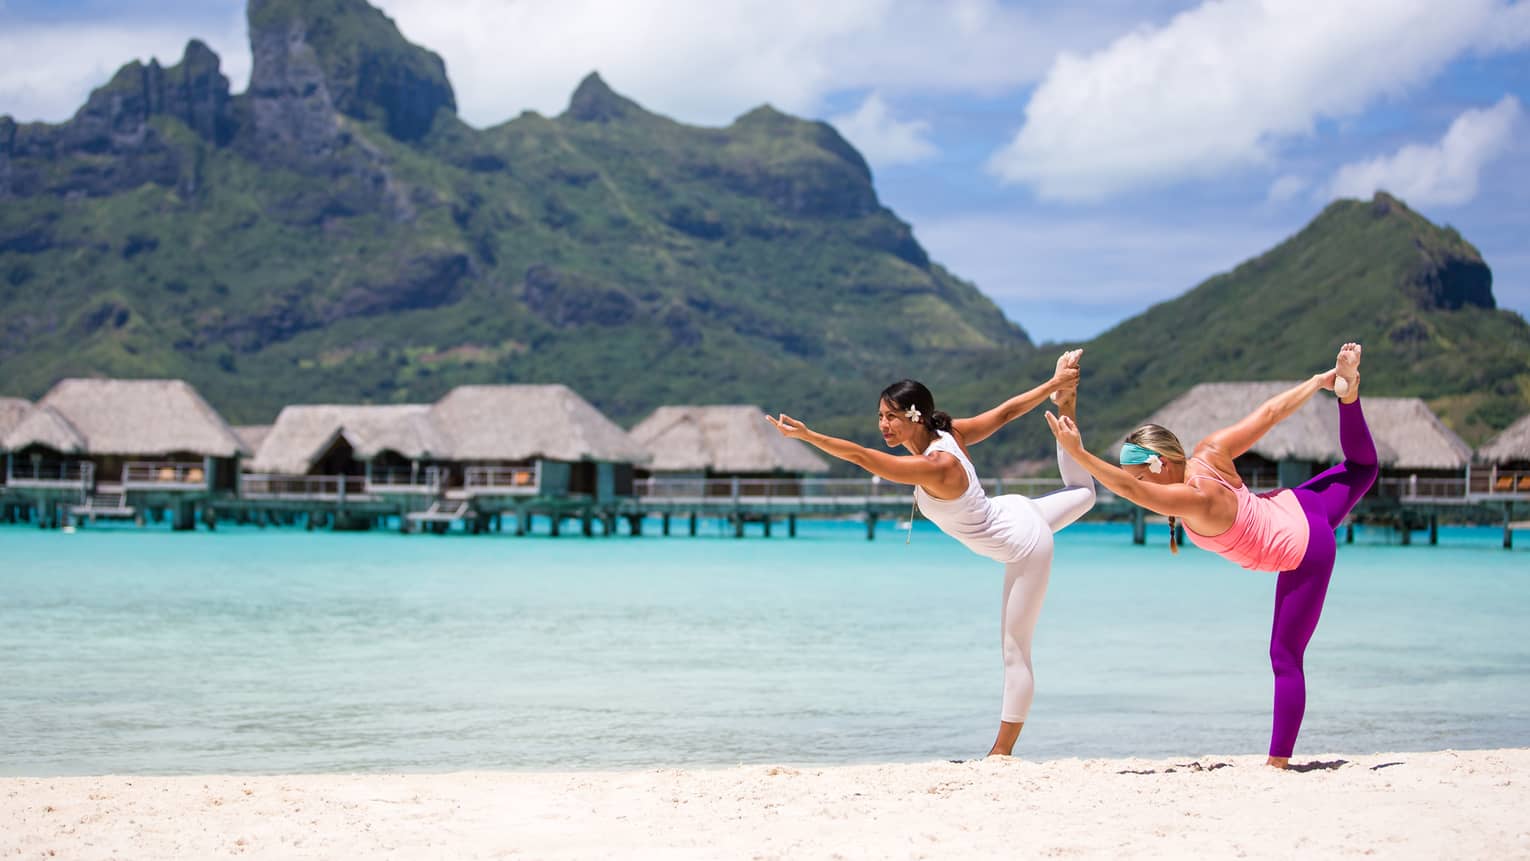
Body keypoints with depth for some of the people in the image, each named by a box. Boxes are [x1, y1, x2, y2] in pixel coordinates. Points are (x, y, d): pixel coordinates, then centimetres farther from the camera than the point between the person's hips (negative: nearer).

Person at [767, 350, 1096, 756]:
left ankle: (1002, 752, 4)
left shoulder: (935, 468, -37)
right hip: (1016, 513, 8)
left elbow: (861, 456, -42)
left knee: (1015, 651, -1)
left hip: (1024, 548, -8)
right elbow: (1006, 412, -5)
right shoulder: (949, 434, -15)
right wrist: (1053, 385, 7)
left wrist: (805, 434, -44)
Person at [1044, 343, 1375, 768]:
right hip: (1297, 508, 7)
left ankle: (1278, 762, 1)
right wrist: (1319, 380, 2)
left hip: (1304, 553, -7)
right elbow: (1269, 413, -7)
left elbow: (1128, 489, -44)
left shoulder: (1195, 498, -32)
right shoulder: (1209, 453, -12)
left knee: (1285, 659, -2)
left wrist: (1078, 453, -50)